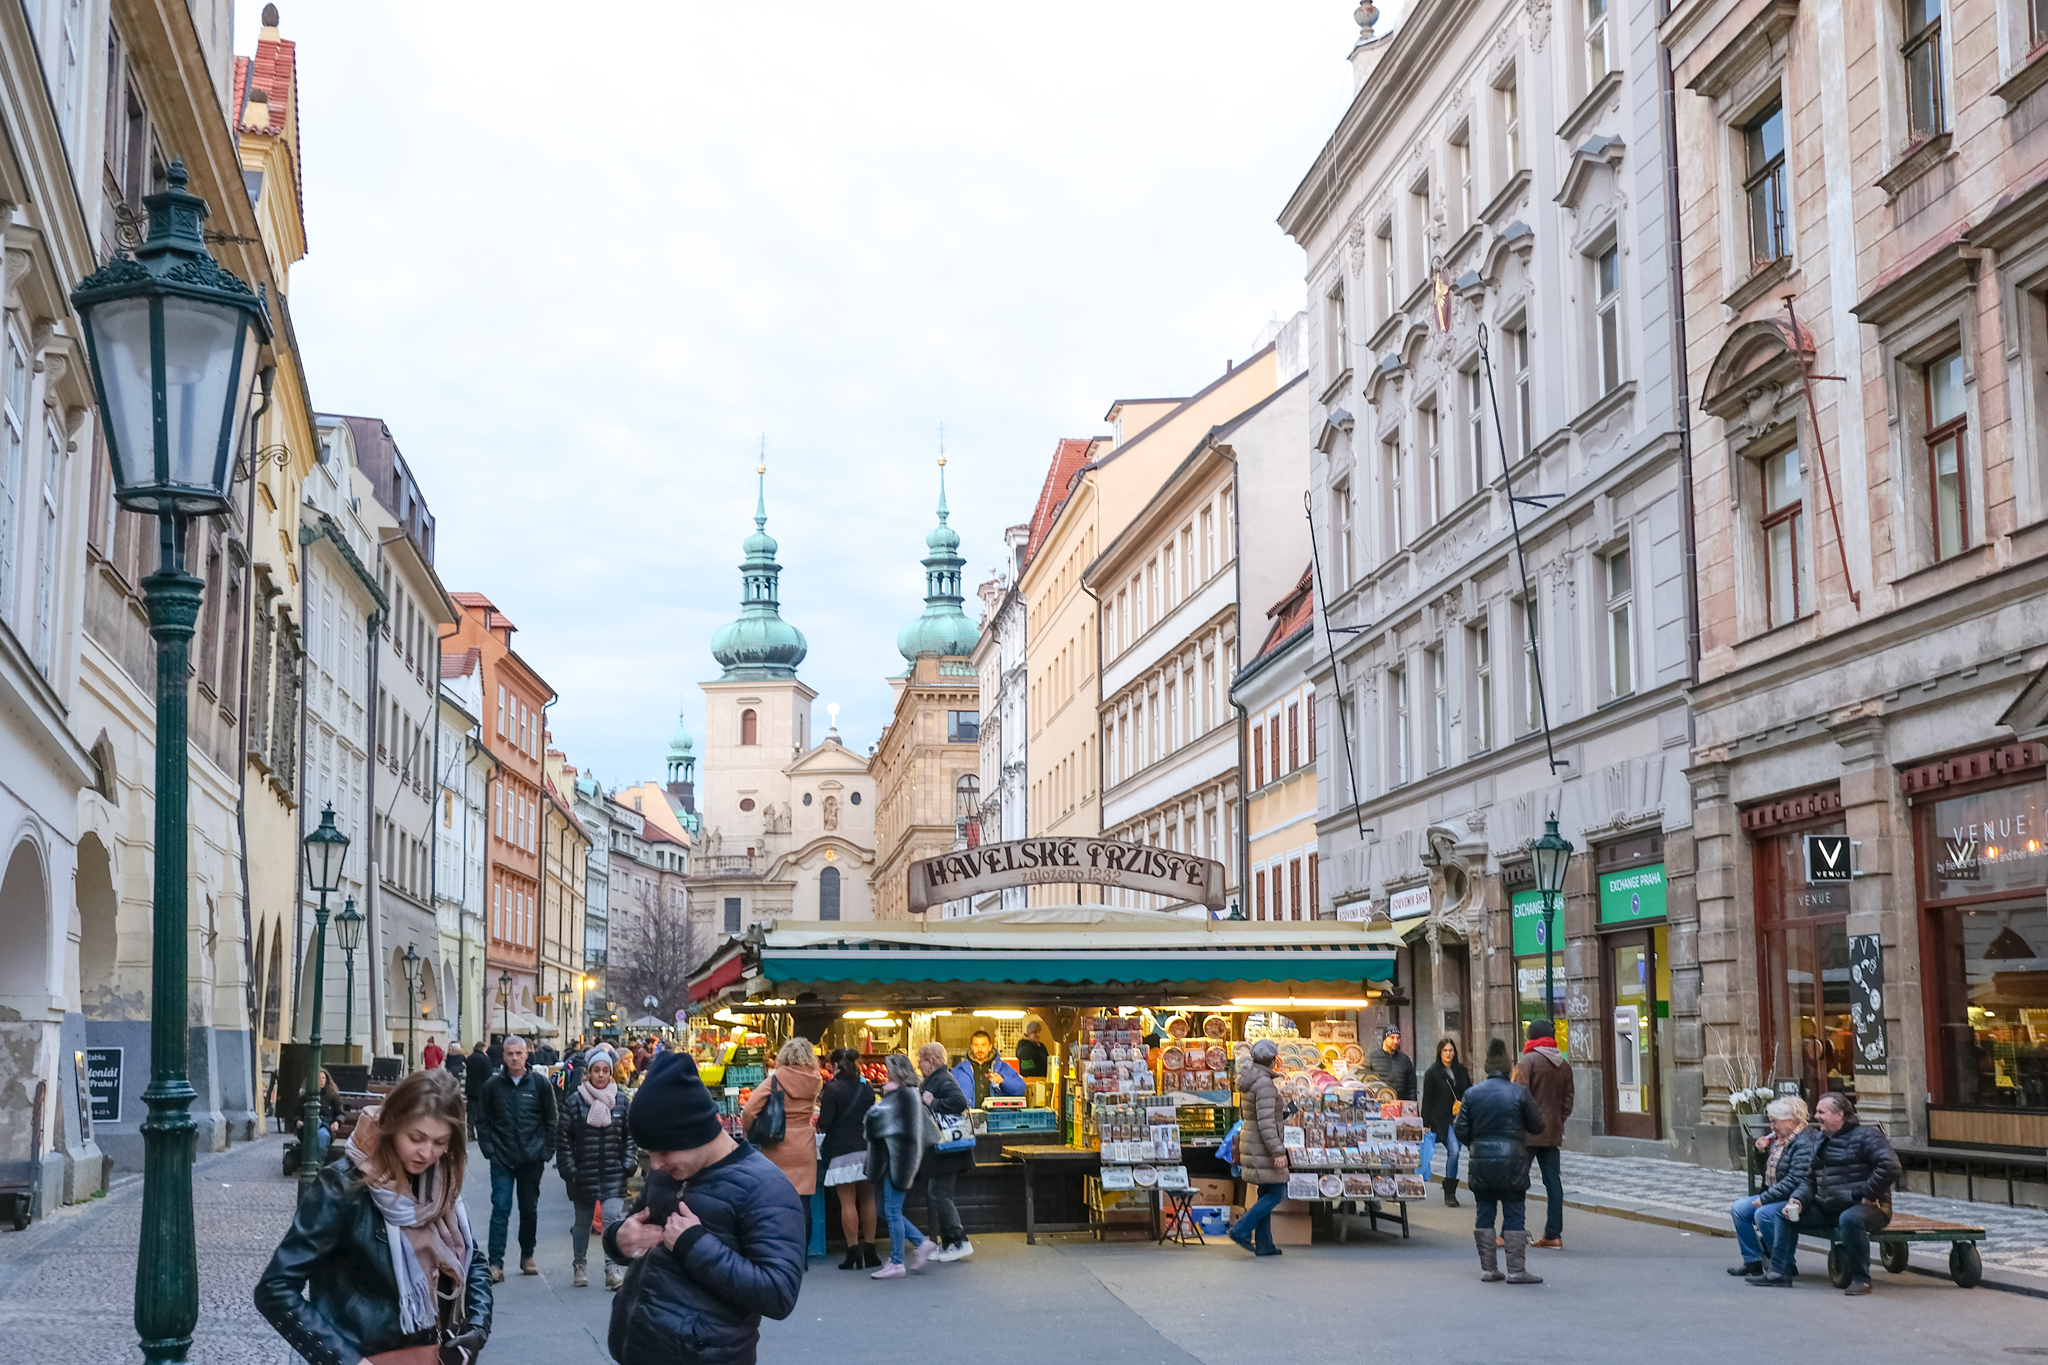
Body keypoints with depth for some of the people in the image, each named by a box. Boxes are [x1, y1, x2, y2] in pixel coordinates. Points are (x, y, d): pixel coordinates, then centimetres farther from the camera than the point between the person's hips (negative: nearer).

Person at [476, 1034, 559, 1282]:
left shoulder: (540, 1084, 0)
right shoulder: (493, 1085, 1)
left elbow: (551, 1120, 5)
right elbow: (482, 1120, 7)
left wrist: (546, 1150, -1)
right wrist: (488, 1148, -2)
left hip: (531, 1159, 1)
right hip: (502, 1160, -1)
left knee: (530, 1210, 11)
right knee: (500, 1208, -8)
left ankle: (527, 1256, 26)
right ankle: (496, 1264, -9)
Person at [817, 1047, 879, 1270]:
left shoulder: (833, 1090, -9)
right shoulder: (866, 1088, 8)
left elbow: (824, 1124, -11)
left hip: (843, 1151, -5)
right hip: (867, 1148, 5)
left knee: (848, 1202, -1)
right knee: (868, 1199, 10)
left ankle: (853, 1254, -1)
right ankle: (869, 1251, 13)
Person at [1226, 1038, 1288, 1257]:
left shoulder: (1248, 1082, 11)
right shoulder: (1264, 1083, -19)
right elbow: (1266, 1121, -24)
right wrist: (1278, 1151, -24)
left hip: (1251, 1143, 10)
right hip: (1263, 1147, -10)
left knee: (1266, 1195, 13)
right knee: (1277, 1193, -2)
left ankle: (1264, 1245, 13)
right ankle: (1241, 1229, -8)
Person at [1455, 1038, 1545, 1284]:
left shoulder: (1471, 1094, 0)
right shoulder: (1519, 1093, -7)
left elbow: (1461, 1130, 2)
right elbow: (1536, 1126, 1)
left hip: (1481, 1163, 3)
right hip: (1512, 1162, -3)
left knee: (1484, 1213, 11)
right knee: (1514, 1214, 3)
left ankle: (1488, 1268, 11)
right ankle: (1516, 1270, 0)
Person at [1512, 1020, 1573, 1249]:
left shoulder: (1530, 1060, -10)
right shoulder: (1564, 1065, 10)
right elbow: (1568, 1101, 13)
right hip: (1553, 1132, 6)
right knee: (1553, 1181, 7)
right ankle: (1553, 1234, 7)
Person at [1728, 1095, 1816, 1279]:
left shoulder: (1804, 1143, -18)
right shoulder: (1779, 1139, 13)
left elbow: (1794, 1181, -27)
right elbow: (1768, 1173, 24)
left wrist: (1764, 1199, -23)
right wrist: (1761, 1152, 5)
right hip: (1775, 1196, 10)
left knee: (1764, 1214, -30)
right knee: (1738, 1208, 1)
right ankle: (1753, 1261, 5)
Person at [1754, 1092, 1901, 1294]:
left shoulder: (1864, 1136, -12)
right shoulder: (1822, 1141, 15)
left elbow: (1889, 1166, -26)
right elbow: (1810, 1180, 17)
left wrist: (1868, 1195, -22)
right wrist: (1798, 1200, -2)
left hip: (1865, 1207, -9)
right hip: (1828, 1209, 9)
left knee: (1849, 1219, -41)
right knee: (1785, 1214, 7)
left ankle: (1860, 1279, -24)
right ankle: (1779, 1272, 7)